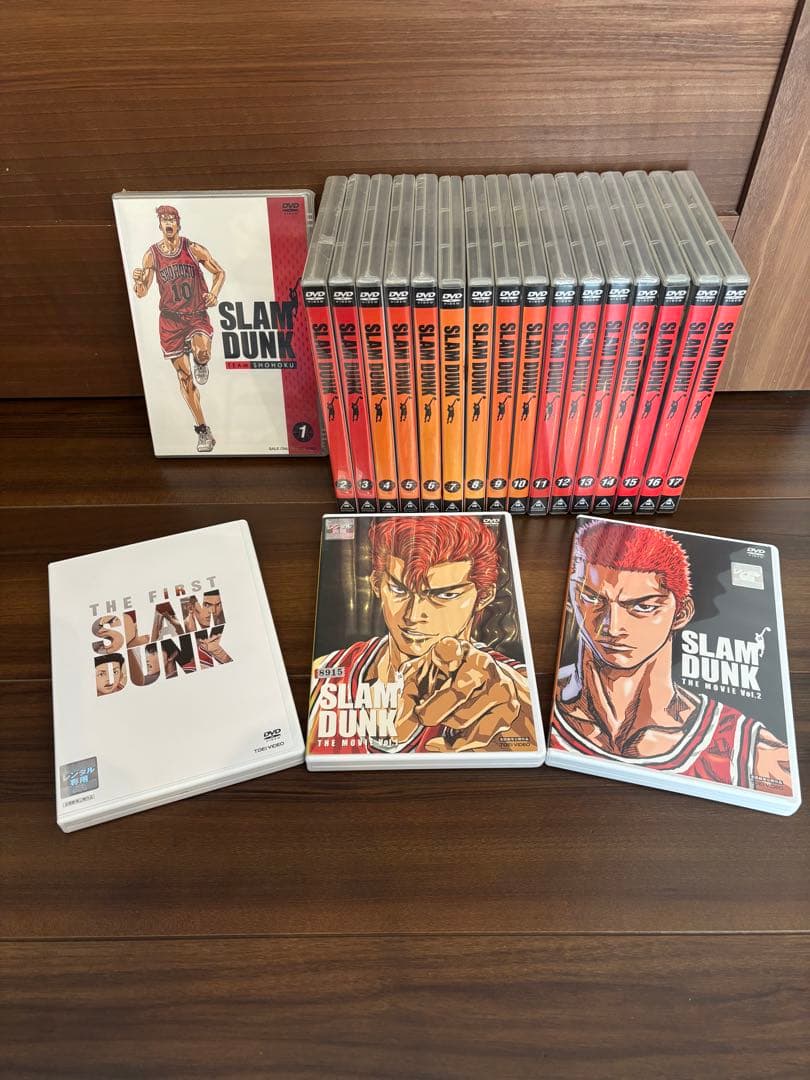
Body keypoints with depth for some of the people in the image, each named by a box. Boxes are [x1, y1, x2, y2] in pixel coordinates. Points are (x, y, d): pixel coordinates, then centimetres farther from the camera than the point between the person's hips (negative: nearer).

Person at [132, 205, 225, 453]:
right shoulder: (152, 255, 2)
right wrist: (138, 280, -20)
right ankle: (203, 430, 11)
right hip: (170, 319, 2)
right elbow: (141, 293, 3)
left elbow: (219, 272, 9)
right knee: (183, 376, 2)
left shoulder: (194, 249, -1)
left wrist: (213, 293, -9)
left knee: (202, 352, -34)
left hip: (197, 315, -1)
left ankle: (201, 365, 8)